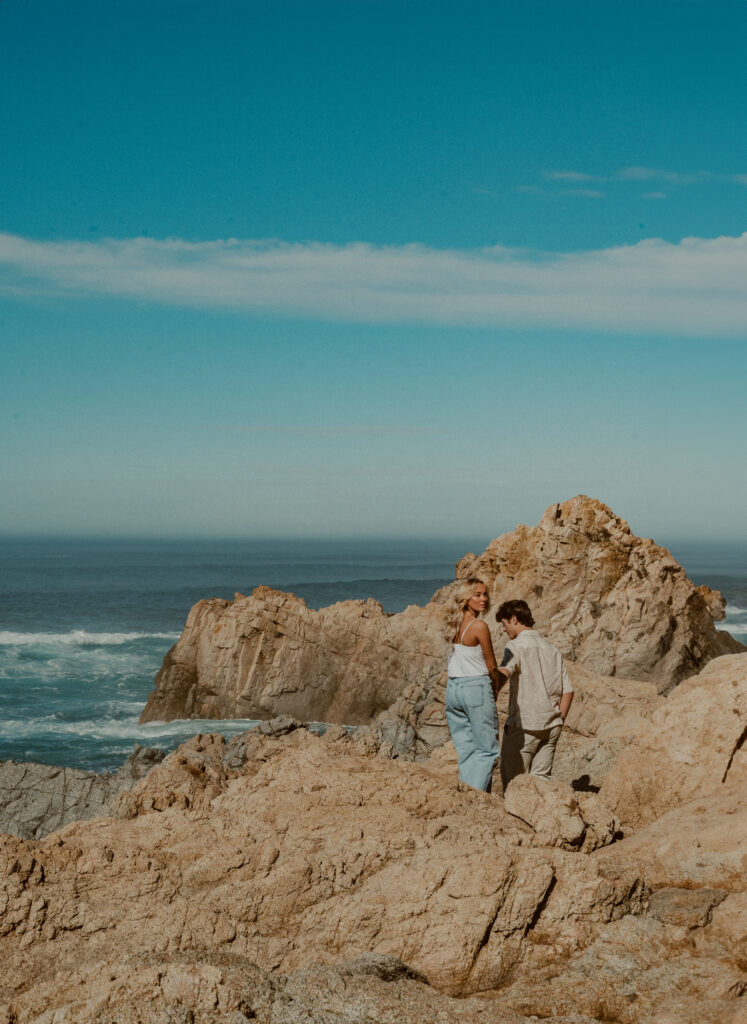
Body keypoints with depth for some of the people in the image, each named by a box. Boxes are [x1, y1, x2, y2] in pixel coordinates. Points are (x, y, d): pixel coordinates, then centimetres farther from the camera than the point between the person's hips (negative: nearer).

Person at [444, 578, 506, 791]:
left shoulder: (455, 625, 9)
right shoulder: (479, 626, -12)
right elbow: (491, 666, -5)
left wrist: (498, 676, 18)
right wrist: (495, 689, 13)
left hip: (453, 688, 7)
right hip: (476, 688, -7)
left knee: (466, 750, 12)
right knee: (488, 750, 0)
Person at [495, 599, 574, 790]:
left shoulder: (517, 646, -6)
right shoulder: (551, 649, 16)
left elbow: (503, 673, -27)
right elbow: (568, 691, 14)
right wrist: (559, 721, 18)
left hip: (524, 724, -6)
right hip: (551, 726, 6)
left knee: (512, 778, 2)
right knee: (541, 778, 8)